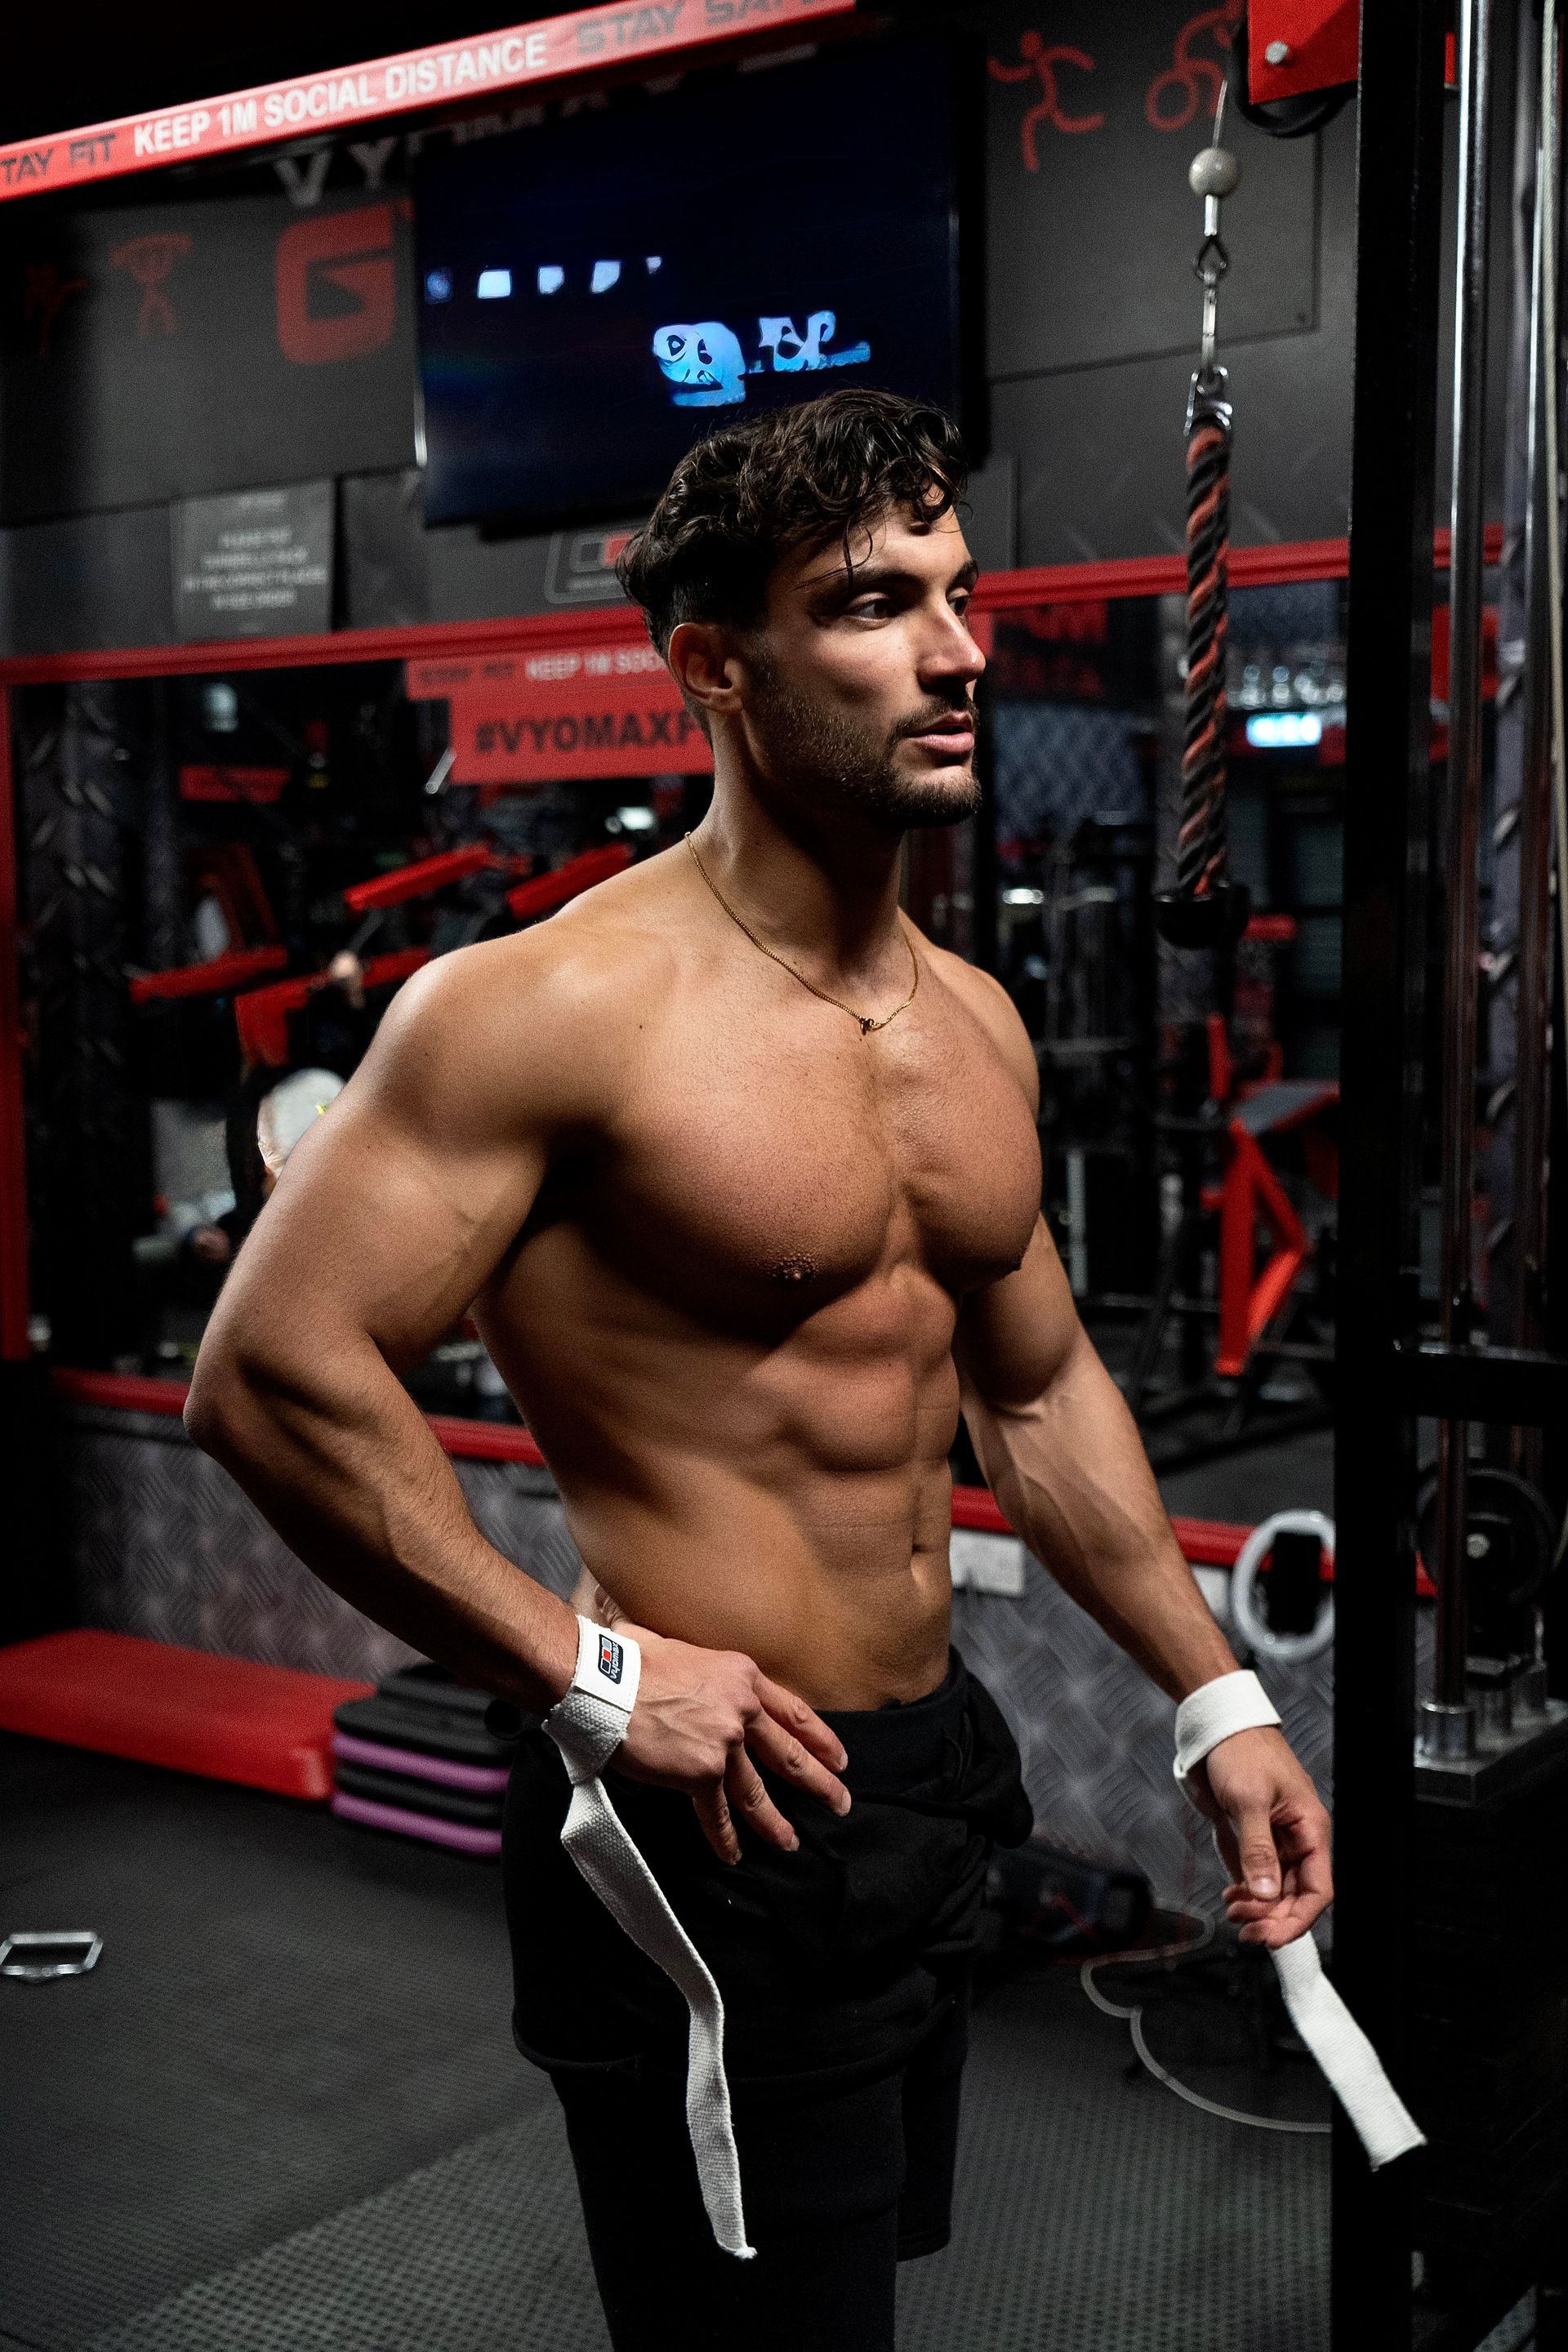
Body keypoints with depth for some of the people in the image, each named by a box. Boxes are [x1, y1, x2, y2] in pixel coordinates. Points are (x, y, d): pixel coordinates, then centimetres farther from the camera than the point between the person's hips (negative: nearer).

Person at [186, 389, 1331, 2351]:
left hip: (931, 1777, 8)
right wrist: (588, 1674, -21)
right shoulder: (554, 1007, -18)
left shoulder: (975, 1023, 7)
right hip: (714, 1818, -8)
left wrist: (1217, 1702, 16)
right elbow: (271, 1375, -22)